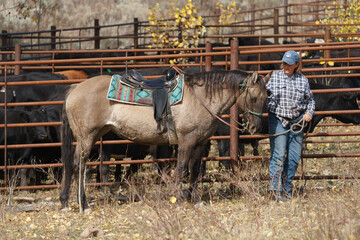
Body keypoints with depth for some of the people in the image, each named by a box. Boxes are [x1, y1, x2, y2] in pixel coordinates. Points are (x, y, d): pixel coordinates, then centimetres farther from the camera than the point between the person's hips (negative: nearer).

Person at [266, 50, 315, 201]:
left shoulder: (303, 80, 8)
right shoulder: (275, 77, 3)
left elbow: (310, 99, 17)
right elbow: (267, 93, 7)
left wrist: (309, 112, 0)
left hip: (297, 122, 3)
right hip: (278, 120, -3)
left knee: (294, 157, 4)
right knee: (278, 155, -12)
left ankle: (286, 190, 14)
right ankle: (276, 189, -11)